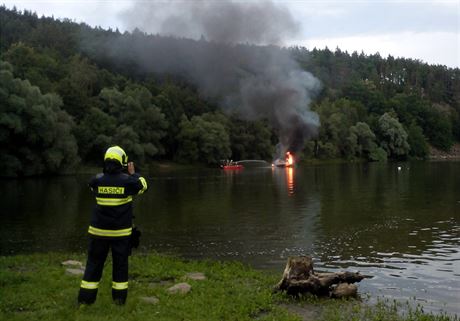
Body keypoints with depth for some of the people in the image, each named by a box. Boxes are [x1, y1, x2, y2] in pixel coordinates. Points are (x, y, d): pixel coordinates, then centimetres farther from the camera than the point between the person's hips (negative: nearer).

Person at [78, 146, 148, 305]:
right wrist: (133, 173, 17)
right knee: (121, 264, 10)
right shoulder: (127, 180, -11)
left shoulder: (98, 179, -8)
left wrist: (106, 172, 17)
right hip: (121, 232, -1)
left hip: (99, 230, 1)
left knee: (94, 262, 10)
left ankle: (86, 298, 13)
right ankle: (119, 297, 16)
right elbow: (142, 186, 7)